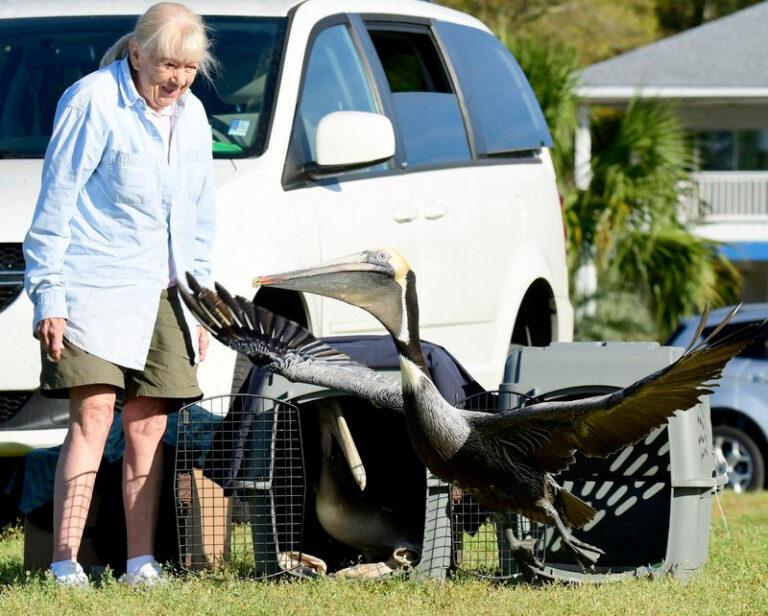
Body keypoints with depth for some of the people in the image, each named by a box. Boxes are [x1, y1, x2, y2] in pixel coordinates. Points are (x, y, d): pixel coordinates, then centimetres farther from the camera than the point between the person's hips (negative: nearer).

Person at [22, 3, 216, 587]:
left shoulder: (191, 116, 14)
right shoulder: (93, 102, -8)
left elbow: (200, 216, 22)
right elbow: (55, 204, -8)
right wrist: (48, 296, -12)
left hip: (161, 297, 6)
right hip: (93, 289, -6)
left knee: (148, 427, 3)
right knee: (94, 415, -14)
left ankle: (142, 562, 6)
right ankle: (65, 565, -16)